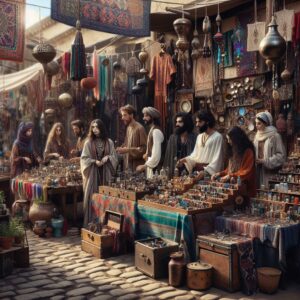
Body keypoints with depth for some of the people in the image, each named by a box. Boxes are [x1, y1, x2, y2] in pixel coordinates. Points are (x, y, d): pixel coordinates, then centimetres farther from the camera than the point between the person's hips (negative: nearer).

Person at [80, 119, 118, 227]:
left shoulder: (109, 142, 6)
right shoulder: (88, 142, 1)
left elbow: (115, 157, 8)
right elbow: (84, 158, -1)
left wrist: (107, 158, -11)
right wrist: (95, 161, -15)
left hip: (105, 173, 2)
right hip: (92, 173, -1)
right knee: (91, 197, -2)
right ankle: (90, 224, 5)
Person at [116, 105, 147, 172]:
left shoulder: (140, 128, -13)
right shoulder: (128, 128, 11)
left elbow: (144, 148, -16)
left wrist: (129, 150, -20)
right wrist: (122, 148, 3)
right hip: (128, 165, 8)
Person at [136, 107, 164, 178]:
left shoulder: (156, 131, -16)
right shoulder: (152, 130, 12)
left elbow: (156, 156, -21)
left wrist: (144, 166, -14)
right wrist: (147, 154, 4)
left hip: (154, 169, -9)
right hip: (151, 167, 9)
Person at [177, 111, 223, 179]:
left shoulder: (217, 137, -8)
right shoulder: (199, 136, 15)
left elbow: (217, 159, -14)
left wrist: (205, 171, -24)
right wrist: (185, 159, -2)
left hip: (209, 172, -6)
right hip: (197, 172, 6)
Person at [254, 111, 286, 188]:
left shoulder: (275, 136, -7)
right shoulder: (257, 136, 11)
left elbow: (281, 155, -9)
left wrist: (265, 161, -14)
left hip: (270, 170, -5)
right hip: (258, 169, 5)